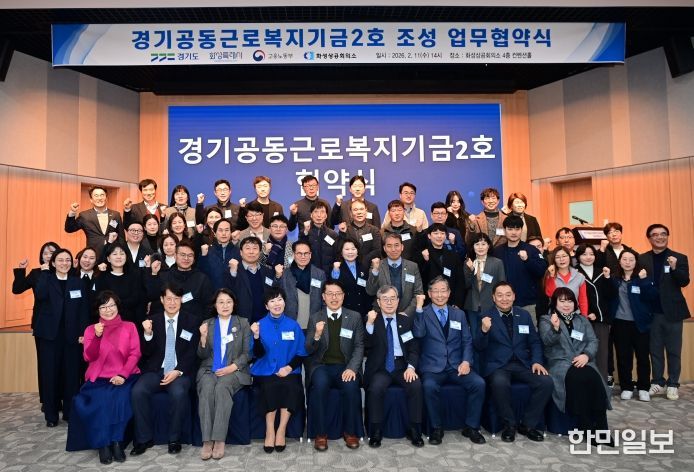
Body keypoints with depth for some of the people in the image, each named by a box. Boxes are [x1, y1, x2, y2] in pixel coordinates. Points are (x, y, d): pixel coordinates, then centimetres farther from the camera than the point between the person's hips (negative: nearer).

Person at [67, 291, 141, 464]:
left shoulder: (129, 327, 8)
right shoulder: (91, 329, 11)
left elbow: (135, 354, 0)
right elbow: (89, 357, -1)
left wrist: (123, 375, -16)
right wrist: (97, 336, -17)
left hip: (125, 377, -1)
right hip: (99, 378, 1)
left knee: (121, 398, -30)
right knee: (100, 400, -29)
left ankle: (116, 442, -19)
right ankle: (103, 444, -17)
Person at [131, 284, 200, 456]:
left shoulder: (192, 320, 3)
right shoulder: (152, 321, 9)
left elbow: (193, 352, -1)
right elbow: (147, 353, 4)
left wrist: (178, 371, -15)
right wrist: (148, 333, -15)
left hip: (181, 371, -2)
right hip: (156, 370, 3)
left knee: (178, 392, -32)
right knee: (138, 391, -25)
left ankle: (174, 439, -10)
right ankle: (144, 438, -6)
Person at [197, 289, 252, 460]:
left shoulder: (243, 323, 9)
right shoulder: (207, 324, 13)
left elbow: (247, 353, 4)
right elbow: (202, 356, 9)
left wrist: (232, 367, -13)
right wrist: (203, 337, -9)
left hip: (235, 370, -1)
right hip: (209, 370, 2)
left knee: (222, 387, -33)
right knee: (207, 388, -31)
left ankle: (220, 440, -30)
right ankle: (207, 441, -29)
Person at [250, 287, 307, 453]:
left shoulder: (293, 325, 3)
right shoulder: (260, 324, 2)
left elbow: (301, 353, 5)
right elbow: (258, 354, -2)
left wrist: (289, 367, -13)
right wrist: (256, 336, -20)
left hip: (288, 370, 1)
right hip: (266, 371, 0)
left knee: (291, 386, -29)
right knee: (269, 387, -30)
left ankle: (281, 431, -12)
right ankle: (270, 431, -13)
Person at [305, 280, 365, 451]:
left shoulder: (355, 317, 6)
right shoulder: (315, 318, 6)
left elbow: (359, 346, 3)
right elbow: (308, 350, 2)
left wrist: (352, 368, -14)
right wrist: (317, 335, -20)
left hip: (345, 366, 0)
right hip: (321, 365, 0)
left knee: (351, 386, -30)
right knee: (320, 384, -32)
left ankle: (350, 431, -6)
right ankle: (321, 433, -14)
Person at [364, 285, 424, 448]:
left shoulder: (407, 320, 11)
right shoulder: (371, 320, 5)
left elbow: (414, 348, 7)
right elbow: (367, 345, -8)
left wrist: (411, 367, -11)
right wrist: (370, 324, -22)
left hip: (402, 365, 2)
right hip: (380, 367, -2)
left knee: (416, 386, -26)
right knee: (375, 388, -30)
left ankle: (414, 430, -8)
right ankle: (375, 432, -11)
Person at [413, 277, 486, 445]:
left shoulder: (459, 314, 13)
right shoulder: (423, 313, 3)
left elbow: (467, 341, 12)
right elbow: (418, 334, -15)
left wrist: (466, 361, -4)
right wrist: (419, 309, -21)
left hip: (457, 367, 3)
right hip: (432, 368, -3)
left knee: (479, 383, -22)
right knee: (429, 386, -32)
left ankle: (471, 427, -1)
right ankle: (436, 428, -8)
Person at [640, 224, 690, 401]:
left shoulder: (679, 258, 0)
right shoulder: (642, 259, 1)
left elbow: (684, 282, -10)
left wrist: (674, 268, -26)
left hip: (672, 311, -1)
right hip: (652, 312, 1)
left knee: (674, 350, 7)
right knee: (655, 350, 11)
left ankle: (673, 384, 18)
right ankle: (657, 382, 22)